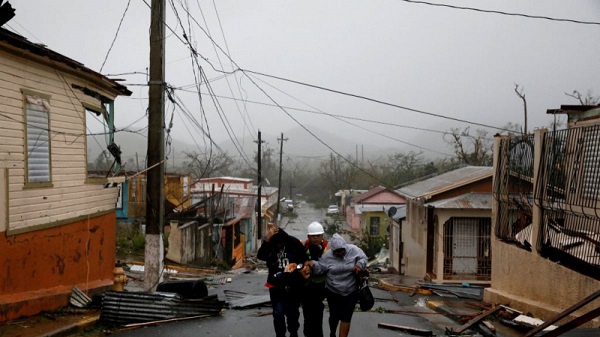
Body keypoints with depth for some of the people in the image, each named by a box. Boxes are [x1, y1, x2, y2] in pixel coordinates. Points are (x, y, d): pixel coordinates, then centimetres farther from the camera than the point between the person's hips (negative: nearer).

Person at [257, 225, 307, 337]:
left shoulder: (294, 243, -10)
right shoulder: (270, 245, -8)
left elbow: (304, 259, 1)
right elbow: (260, 256, -27)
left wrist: (298, 266, -17)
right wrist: (267, 239, -36)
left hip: (293, 285, 0)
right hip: (277, 286, 0)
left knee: (293, 313, 15)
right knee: (278, 313, -3)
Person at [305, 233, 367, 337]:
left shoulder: (353, 250, -11)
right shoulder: (328, 255, -11)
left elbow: (363, 258, -1)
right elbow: (320, 268, -6)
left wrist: (360, 265, -21)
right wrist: (313, 264, -26)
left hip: (351, 292, -1)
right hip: (333, 292, 1)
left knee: (346, 317, 2)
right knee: (334, 315, 16)